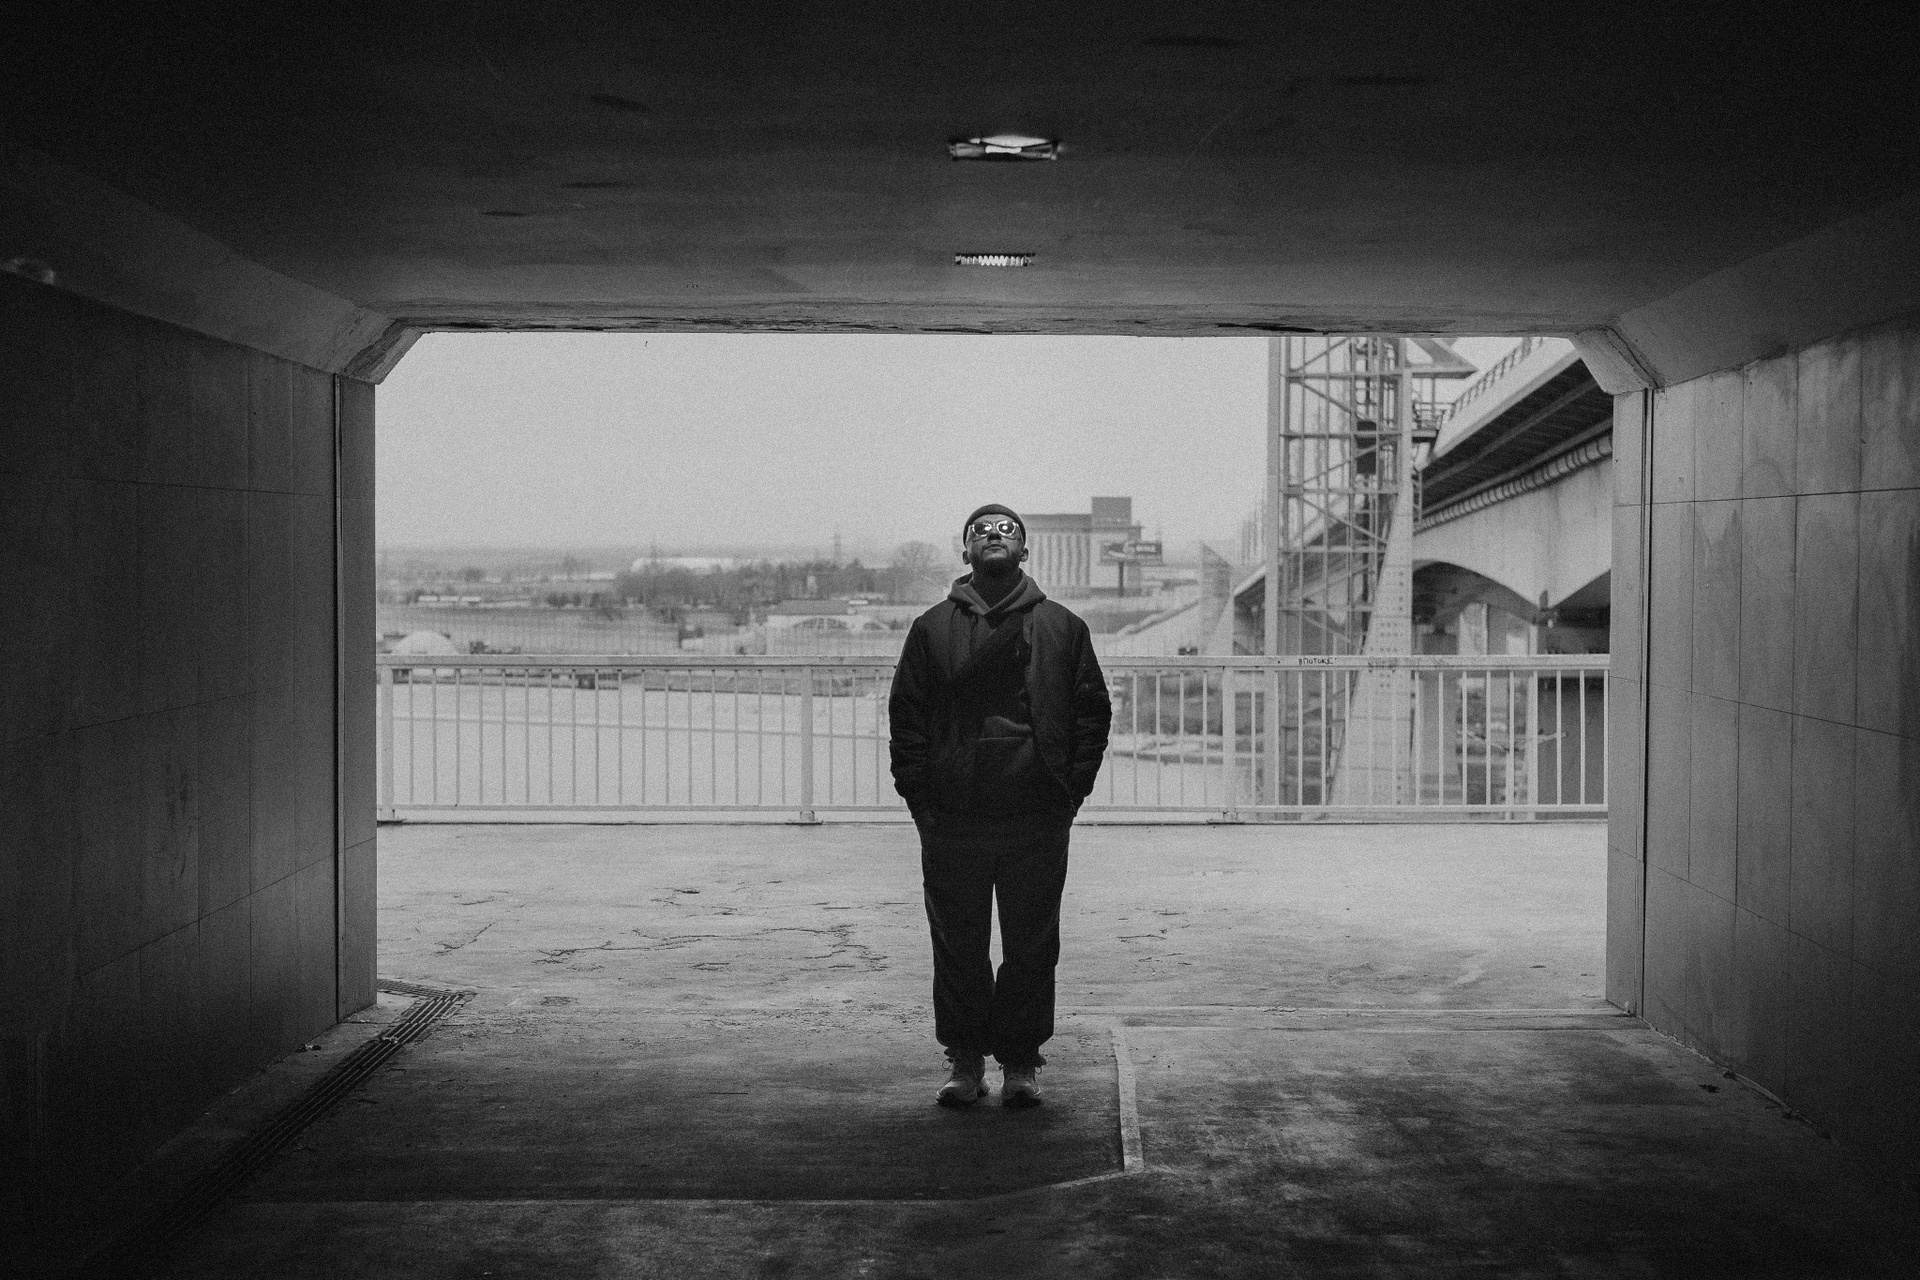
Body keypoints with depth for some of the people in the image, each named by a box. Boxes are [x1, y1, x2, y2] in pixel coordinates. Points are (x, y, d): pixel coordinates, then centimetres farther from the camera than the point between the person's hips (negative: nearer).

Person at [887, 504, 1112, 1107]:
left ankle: (1021, 1061, 14)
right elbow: (906, 717, 7)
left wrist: (1072, 790, -1)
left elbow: (1093, 712, 8)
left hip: (1039, 821, 0)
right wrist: (918, 795, -2)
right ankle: (964, 1061, 16)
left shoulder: (1062, 627, 9)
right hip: (951, 819, 1)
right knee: (957, 948, 5)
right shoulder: (933, 629, 9)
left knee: (1031, 947, 4)